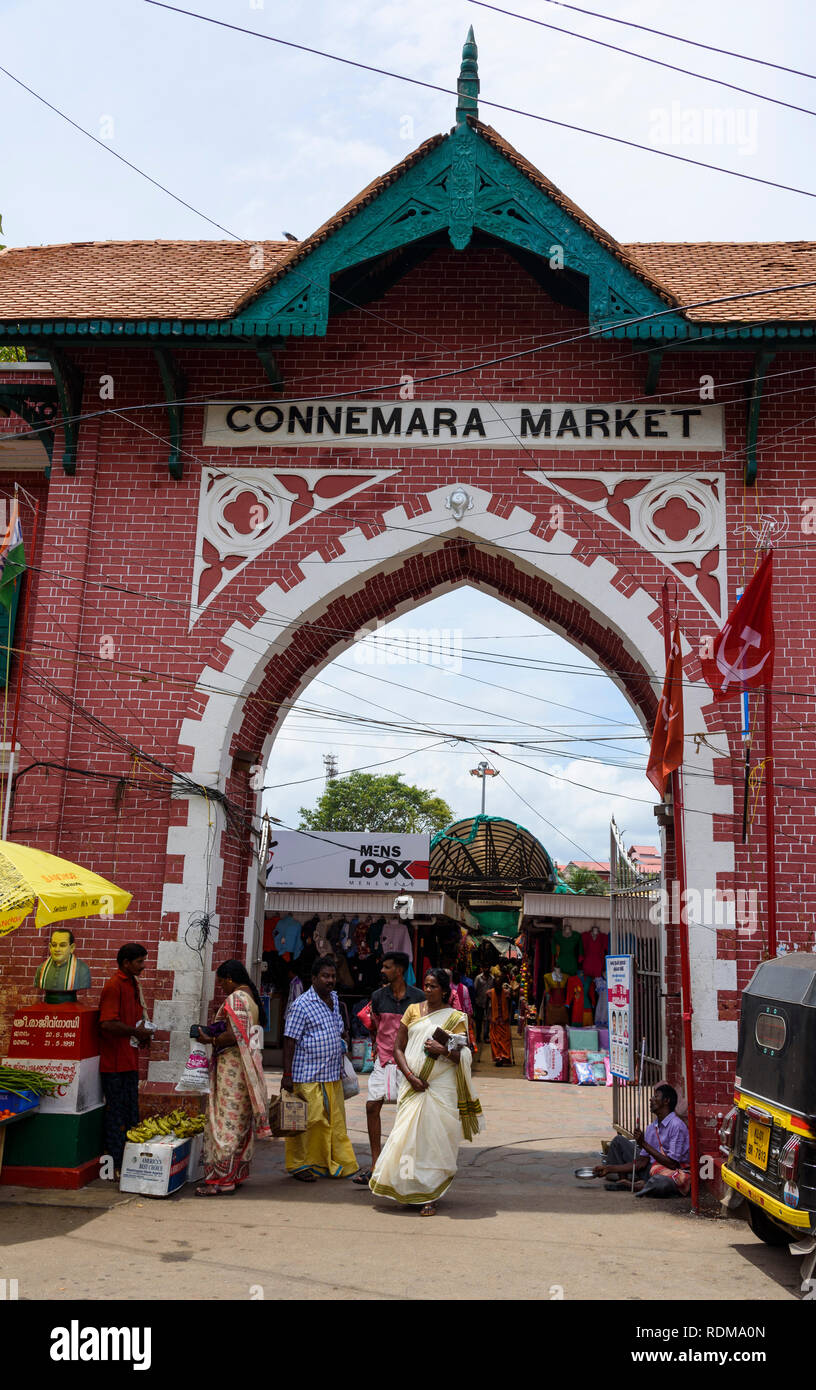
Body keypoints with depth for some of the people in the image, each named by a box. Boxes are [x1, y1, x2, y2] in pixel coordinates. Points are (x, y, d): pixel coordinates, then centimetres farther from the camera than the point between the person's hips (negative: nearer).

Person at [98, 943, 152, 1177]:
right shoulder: (113, 986, -15)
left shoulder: (134, 984, 14)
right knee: (117, 1114, -2)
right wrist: (137, 1032, -15)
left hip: (130, 1060, 9)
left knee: (131, 1113, 14)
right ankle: (115, 1165, 7)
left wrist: (142, 1034, 7)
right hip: (114, 1062, -9)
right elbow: (108, 1024, -25)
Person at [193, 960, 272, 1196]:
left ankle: (221, 1179, -1)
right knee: (242, 1121, 13)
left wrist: (210, 1040, -8)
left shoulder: (235, 999, -16)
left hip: (232, 1067, -10)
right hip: (248, 1067, 10)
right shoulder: (251, 997, 13)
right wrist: (213, 1033, 12)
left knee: (226, 1120, -5)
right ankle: (238, 1174, 20)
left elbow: (232, 1037, -23)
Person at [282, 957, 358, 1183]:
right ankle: (299, 1166, 14)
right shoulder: (302, 1004, -13)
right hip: (308, 1077, -7)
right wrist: (287, 1074, -16)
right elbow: (290, 1040, -13)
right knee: (308, 1122, -1)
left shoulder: (334, 998, 11)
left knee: (335, 1122, 11)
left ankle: (338, 1164, 21)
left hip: (333, 1075, 7)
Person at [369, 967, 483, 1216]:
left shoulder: (456, 1018, 2)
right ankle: (409, 1192, 17)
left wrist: (444, 1051, -21)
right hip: (413, 1084, 2)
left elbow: (462, 1057, -1)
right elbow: (398, 1048, 7)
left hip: (441, 1087, -2)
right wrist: (410, 1075, -7)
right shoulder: (413, 1010, 9)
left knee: (434, 1138, -3)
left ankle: (429, 1197, 6)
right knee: (408, 1136, 0)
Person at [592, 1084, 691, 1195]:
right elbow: (642, 1162, 5)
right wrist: (609, 1168, 0)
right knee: (618, 1141, 11)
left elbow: (672, 1164, -22)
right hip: (652, 1168, 8)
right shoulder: (652, 1127, 7)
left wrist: (644, 1144, -19)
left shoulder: (676, 1126, -17)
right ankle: (623, 1180, 0)